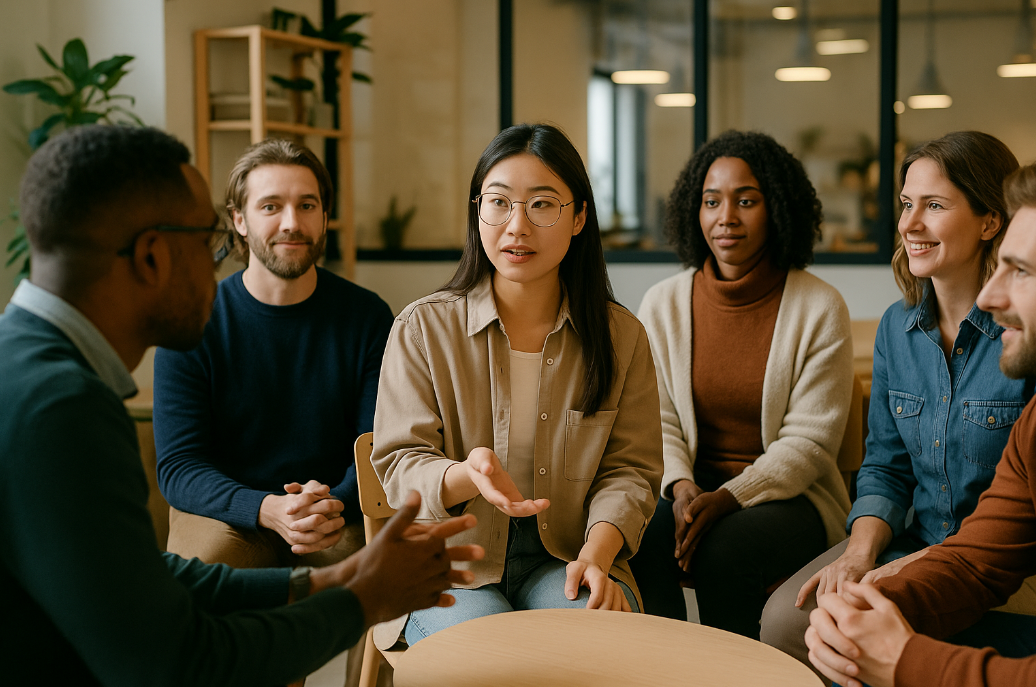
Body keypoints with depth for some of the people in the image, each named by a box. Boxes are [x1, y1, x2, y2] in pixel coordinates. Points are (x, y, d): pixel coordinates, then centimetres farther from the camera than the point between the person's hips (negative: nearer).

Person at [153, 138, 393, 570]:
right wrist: (267, 509, -26)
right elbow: (177, 465, -7)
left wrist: (338, 503, -23)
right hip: (221, 514, -1)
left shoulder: (368, 316, 1)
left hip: (341, 517, 1)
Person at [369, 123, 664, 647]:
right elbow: (399, 464, -7)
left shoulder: (621, 335, 3)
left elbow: (630, 467, 3)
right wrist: (464, 477, -31)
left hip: (564, 558, 1)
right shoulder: (422, 328, -4)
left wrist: (598, 551, -17)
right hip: (450, 564, -1)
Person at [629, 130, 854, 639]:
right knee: (634, 544, -28)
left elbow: (810, 439, -7)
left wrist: (727, 498, -20)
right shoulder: (663, 304, 5)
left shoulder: (820, 310, -4)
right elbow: (657, 422, 5)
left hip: (787, 494, -2)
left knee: (724, 549, -32)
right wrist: (681, 487, -15)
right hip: (690, 490, 3)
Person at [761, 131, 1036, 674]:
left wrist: (926, 563, -21)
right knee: (787, 618, -16)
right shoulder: (897, 326, 7)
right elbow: (885, 467, 10)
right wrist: (860, 551, -8)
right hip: (911, 544, 5)